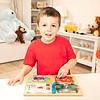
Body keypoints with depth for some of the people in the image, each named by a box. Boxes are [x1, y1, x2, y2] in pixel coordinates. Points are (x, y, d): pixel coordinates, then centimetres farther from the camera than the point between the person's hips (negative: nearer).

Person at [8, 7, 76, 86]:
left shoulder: (64, 42, -4)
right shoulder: (34, 46, -2)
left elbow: (73, 59, 5)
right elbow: (29, 65, 6)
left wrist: (66, 67, -13)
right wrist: (21, 74, -11)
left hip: (62, 80, 0)